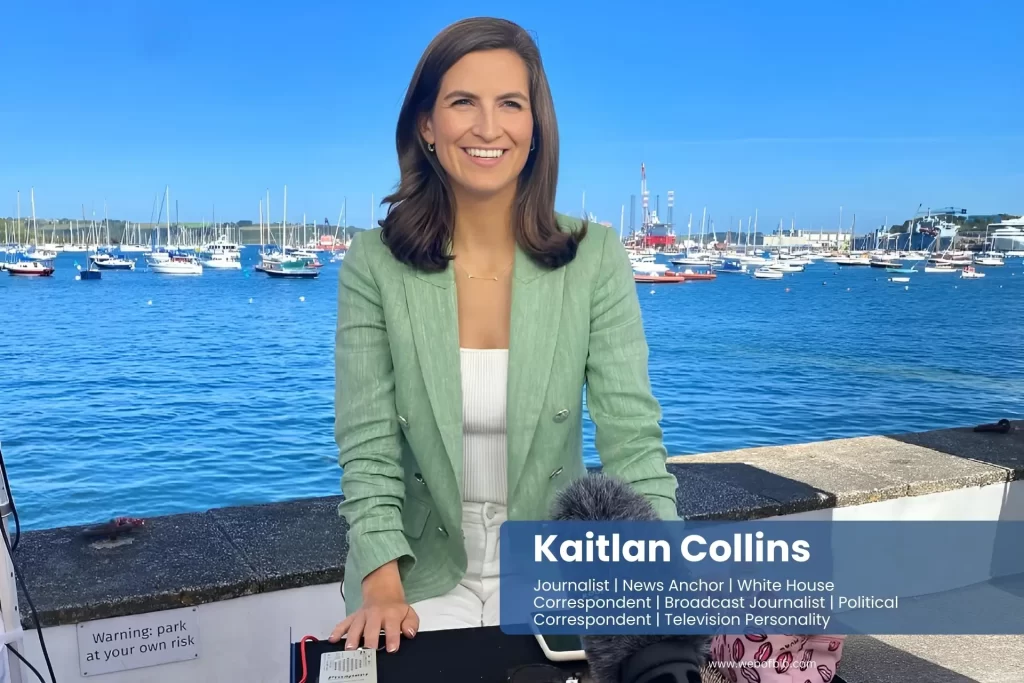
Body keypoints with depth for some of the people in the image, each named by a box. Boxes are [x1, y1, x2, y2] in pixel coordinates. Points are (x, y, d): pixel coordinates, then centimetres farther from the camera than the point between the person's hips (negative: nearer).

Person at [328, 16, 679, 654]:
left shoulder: (596, 261, -9)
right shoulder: (373, 266, -9)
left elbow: (632, 439, -13)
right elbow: (368, 450, -11)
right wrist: (383, 591, -23)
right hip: (424, 581, 0)